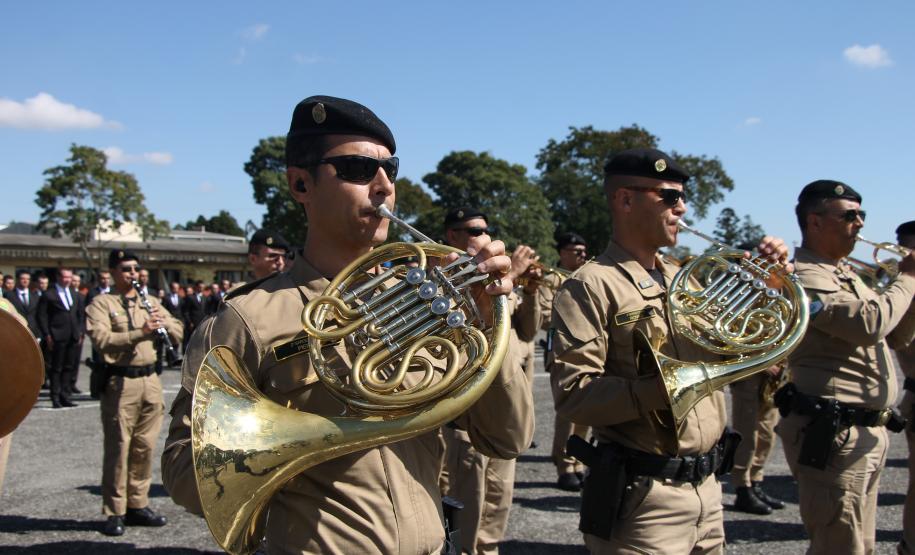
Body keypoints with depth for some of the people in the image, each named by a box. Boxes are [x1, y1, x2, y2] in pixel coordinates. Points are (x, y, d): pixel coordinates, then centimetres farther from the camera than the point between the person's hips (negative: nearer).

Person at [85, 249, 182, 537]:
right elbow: (101, 339, -15)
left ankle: (138, 505, 19)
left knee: (145, 446, 9)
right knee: (118, 447, -2)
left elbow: (178, 332, 15)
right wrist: (139, 332, -23)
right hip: (120, 381, -5)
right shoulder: (101, 303, 1)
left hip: (150, 379, 5)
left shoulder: (150, 302, 18)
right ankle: (114, 512, 5)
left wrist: (164, 322, -6)